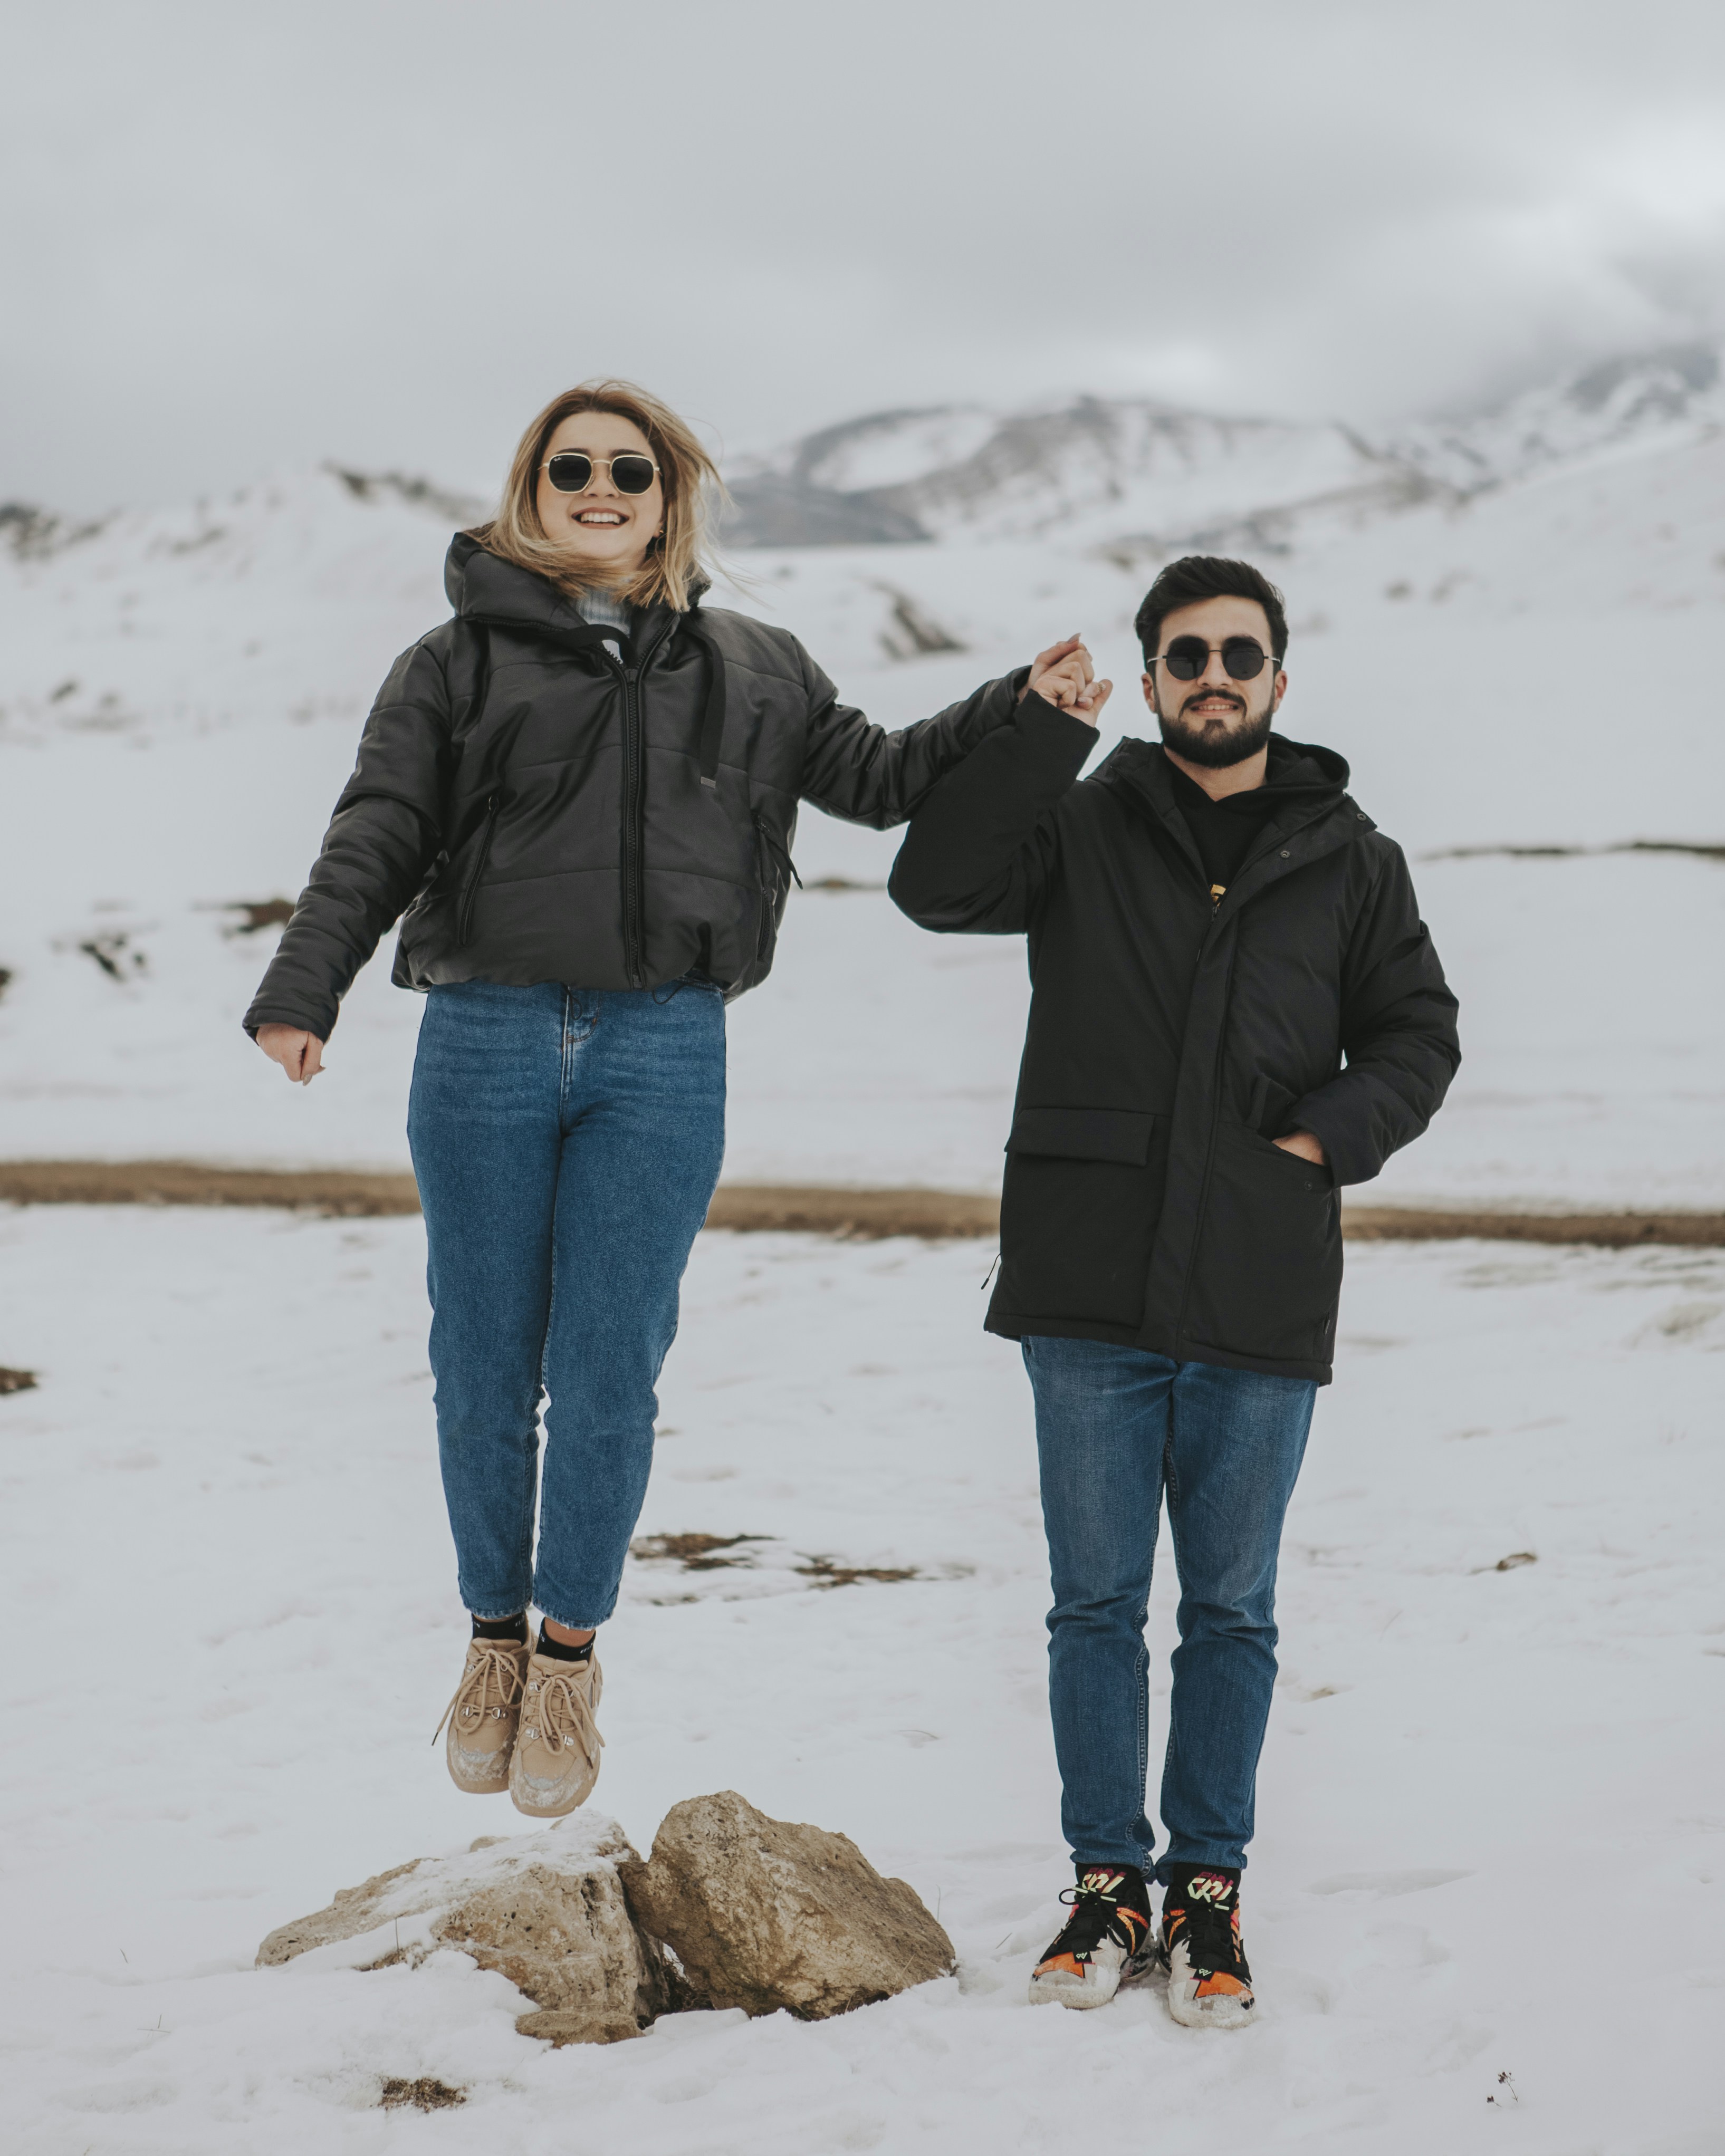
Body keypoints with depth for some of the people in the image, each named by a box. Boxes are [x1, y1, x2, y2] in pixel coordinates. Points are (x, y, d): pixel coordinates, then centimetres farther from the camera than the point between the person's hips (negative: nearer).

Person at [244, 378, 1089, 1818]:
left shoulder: (750, 671, 15)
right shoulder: (458, 666, 8)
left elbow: (876, 777, 22)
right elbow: (376, 841, -1)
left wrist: (1016, 713, 9)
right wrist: (302, 992, -16)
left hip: (664, 1056, 0)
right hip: (485, 1045, 0)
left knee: (608, 1375, -2)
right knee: (485, 1370, 4)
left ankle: (571, 1655, 15)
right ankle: (497, 1639, 24)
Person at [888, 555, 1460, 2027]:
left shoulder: (1350, 860, 9)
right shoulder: (1081, 826, 6)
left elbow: (1418, 1038, 13)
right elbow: (938, 884, -10)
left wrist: (1327, 1136, -5)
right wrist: (1042, 732, -13)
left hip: (1261, 1301, 1)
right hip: (1090, 1294, 0)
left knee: (1232, 1608, 8)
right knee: (1096, 1600, 5)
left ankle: (1210, 1888, 18)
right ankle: (1108, 1884, 16)